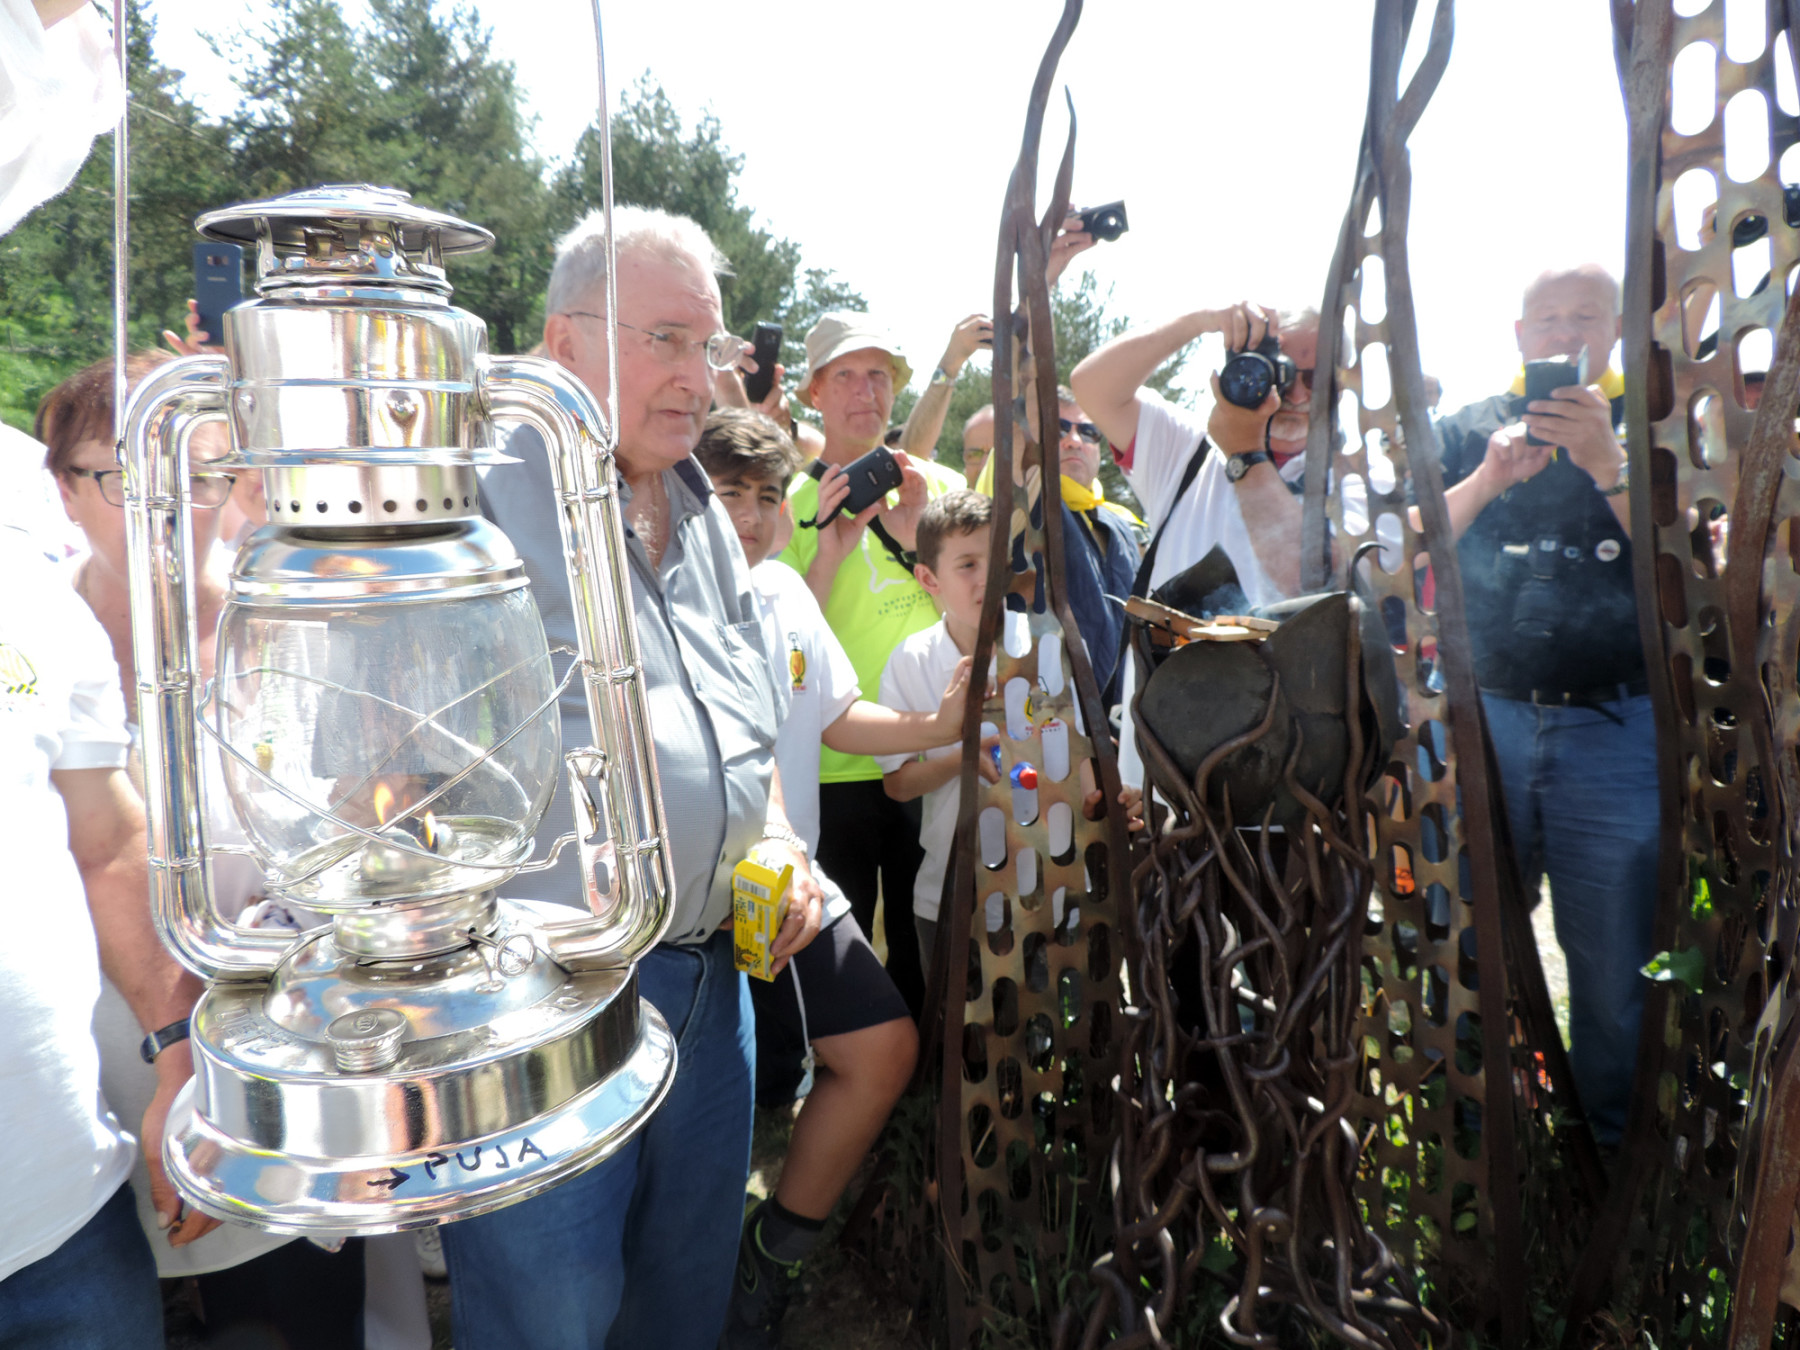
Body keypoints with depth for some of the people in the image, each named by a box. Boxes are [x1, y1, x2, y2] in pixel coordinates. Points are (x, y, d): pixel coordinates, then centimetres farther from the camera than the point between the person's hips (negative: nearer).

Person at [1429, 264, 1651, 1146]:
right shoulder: (1467, 431, 10)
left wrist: (1605, 462, -17)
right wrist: (1488, 479, -13)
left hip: (1615, 731, -1)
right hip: (1484, 720, 1)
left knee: (1613, 964, 5)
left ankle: (1607, 1146, 24)